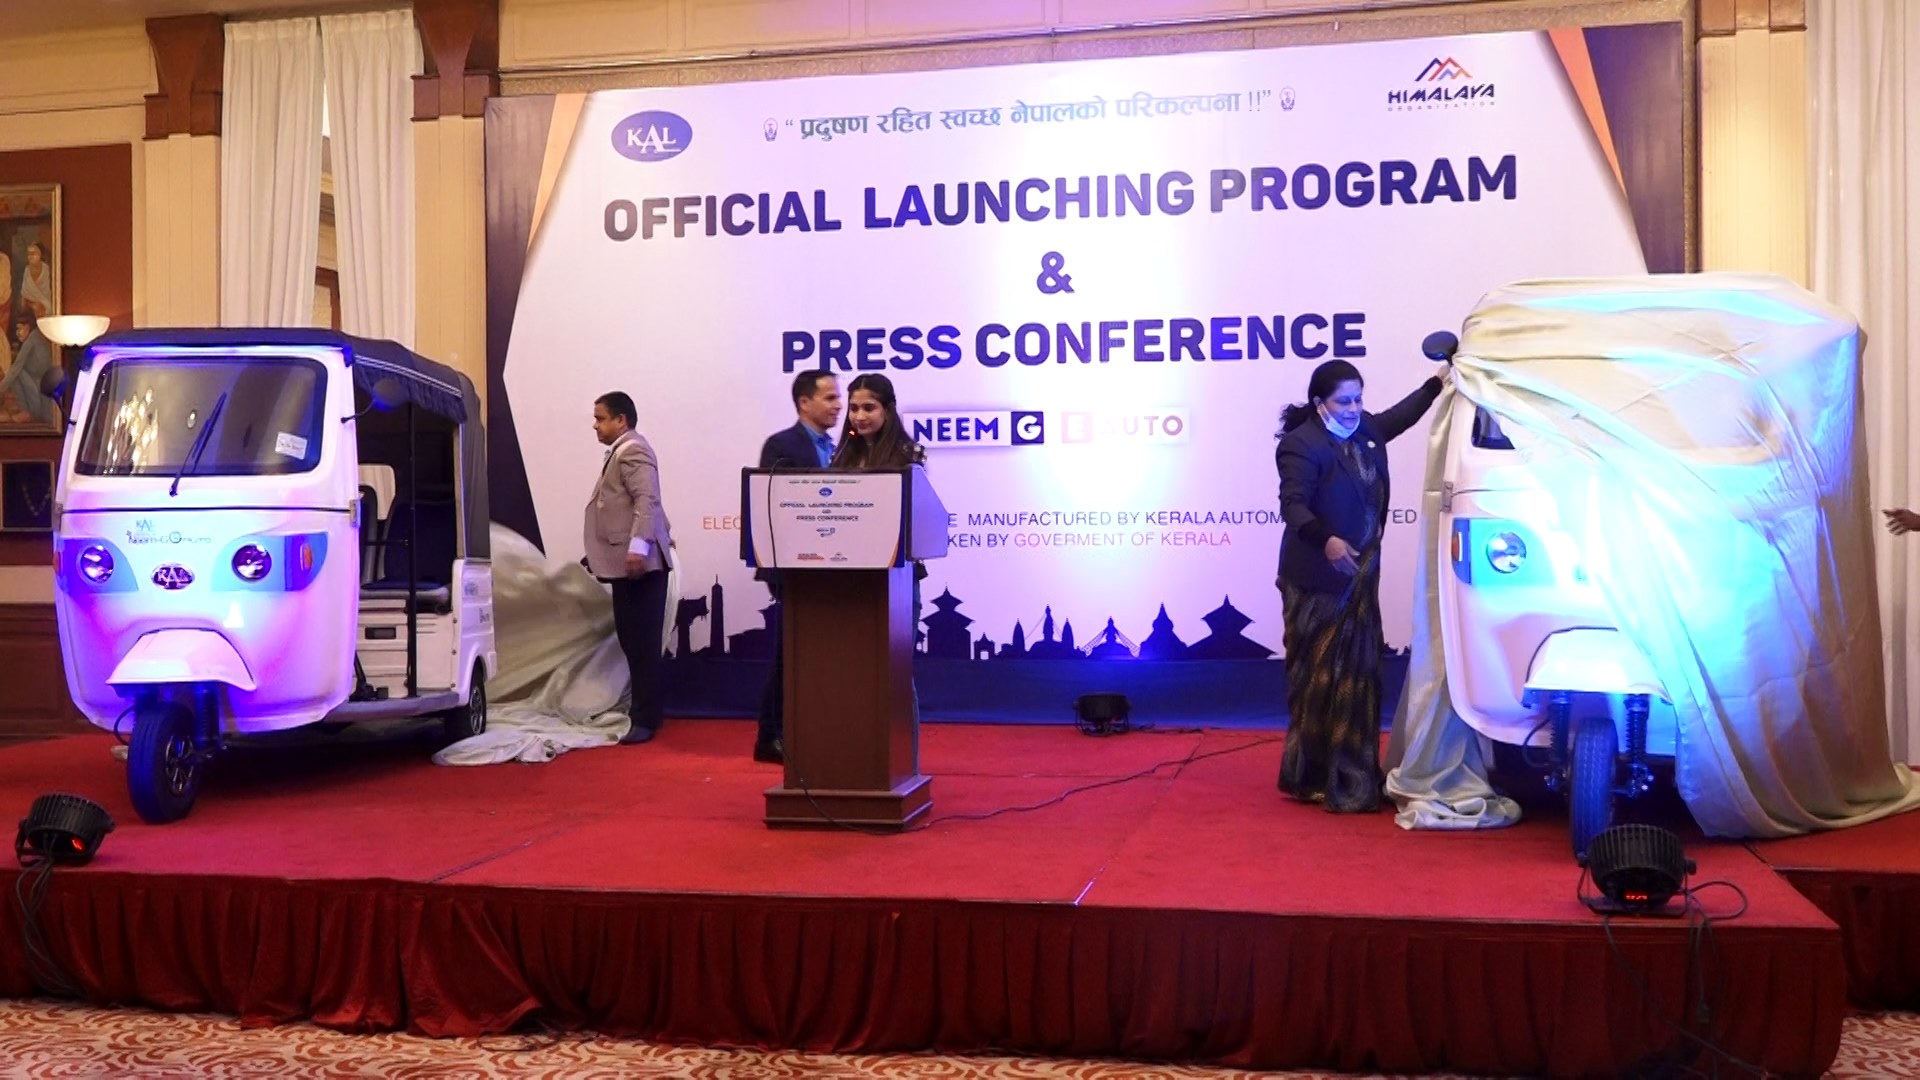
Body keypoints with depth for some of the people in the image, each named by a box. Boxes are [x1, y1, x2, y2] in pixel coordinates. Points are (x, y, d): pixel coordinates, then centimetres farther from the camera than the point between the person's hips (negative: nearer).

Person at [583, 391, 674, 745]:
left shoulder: (633, 450, -11)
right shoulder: (621, 452, 22)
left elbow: (647, 500, -23)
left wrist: (638, 546, -32)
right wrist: (599, 555, 25)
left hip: (638, 563, -11)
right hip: (626, 563, 11)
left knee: (643, 643, -9)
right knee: (632, 640, 15)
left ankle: (646, 720, -7)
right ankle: (643, 707, 23)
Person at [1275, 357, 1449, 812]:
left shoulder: (1364, 429, 9)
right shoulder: (1302, 444, -16)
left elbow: (1397, 418, 32)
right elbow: (1293, 504, -26)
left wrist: (1437, 384, 32)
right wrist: (1325, 540, -42)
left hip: (1359, 578, 9)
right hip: (1317, 582, -8)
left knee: (1358, 677, 12)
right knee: (1319, 679, -6)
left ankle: (1354, 777, 21)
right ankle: (1313, 778, 1)